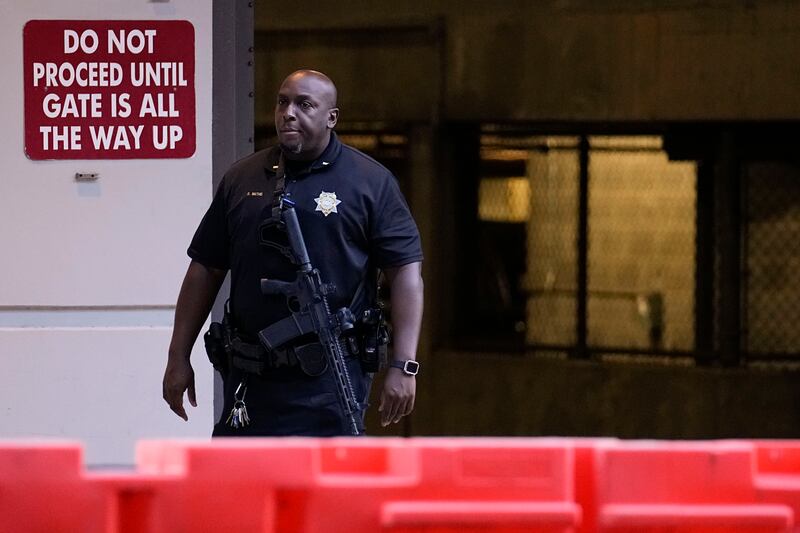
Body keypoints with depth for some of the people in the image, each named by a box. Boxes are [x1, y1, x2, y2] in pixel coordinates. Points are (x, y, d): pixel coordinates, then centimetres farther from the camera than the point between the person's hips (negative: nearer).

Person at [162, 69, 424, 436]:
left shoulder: (370, 182, 2)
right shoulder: (241, 179, 13)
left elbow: (405, 269, -2)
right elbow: (206, 270, 17)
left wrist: (402, 366, -10)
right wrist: (178, 358, 12)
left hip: (330, 381, -3)